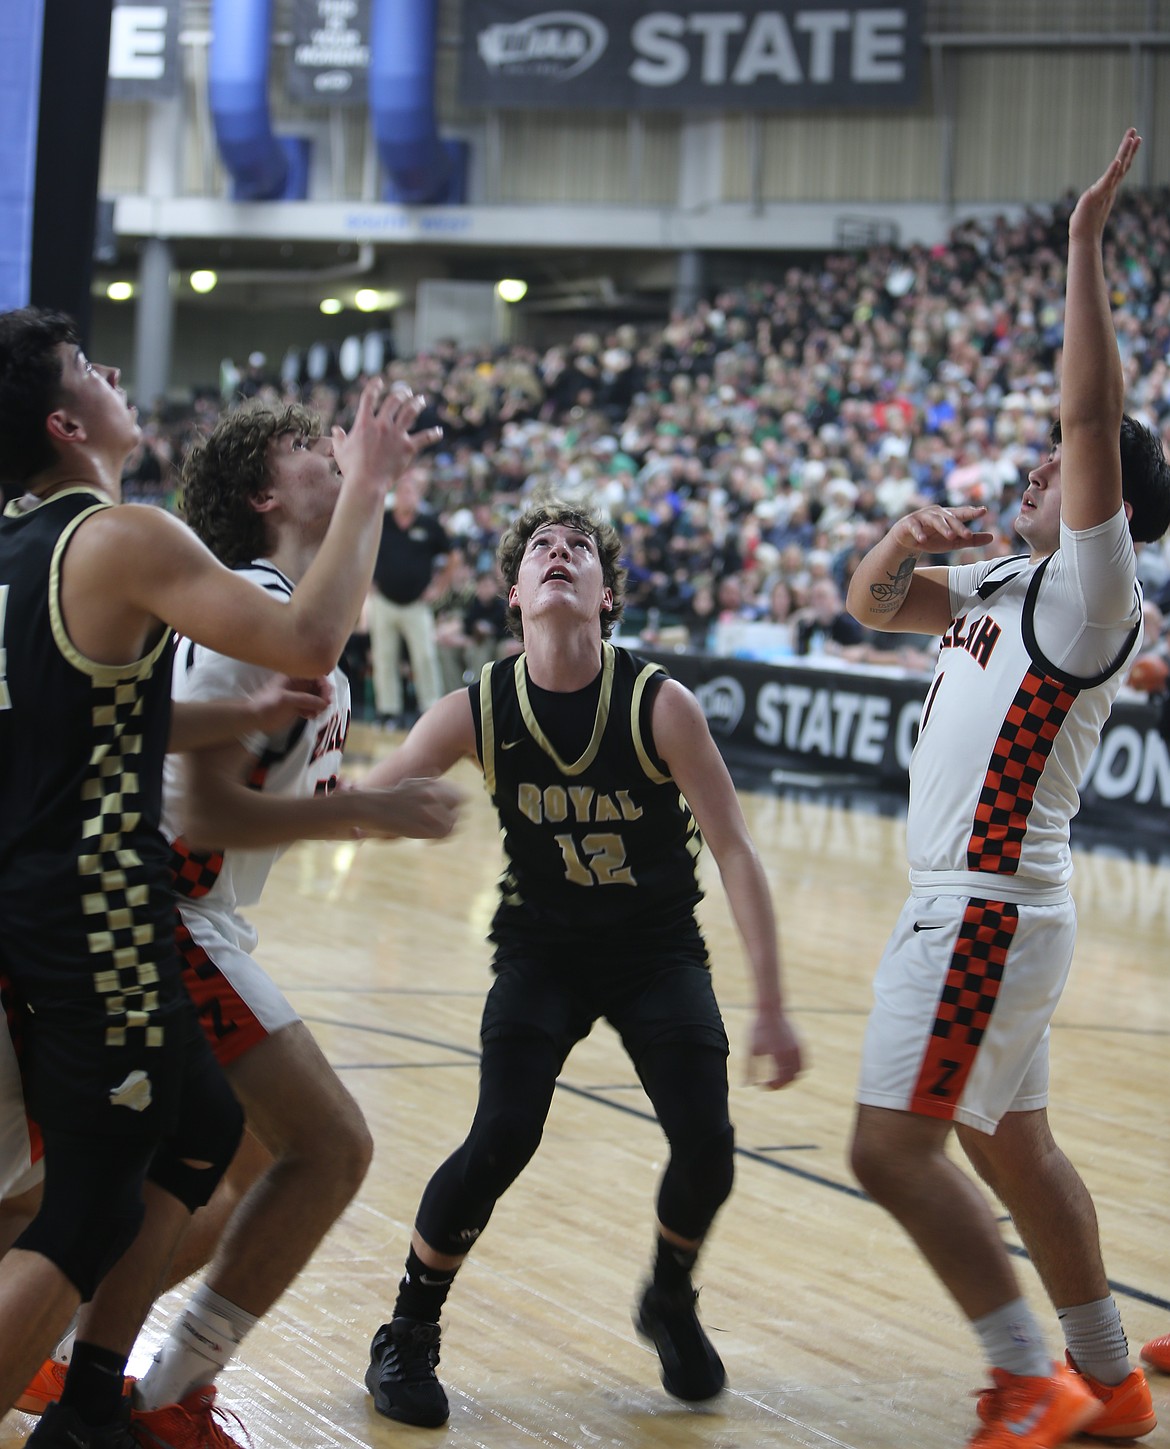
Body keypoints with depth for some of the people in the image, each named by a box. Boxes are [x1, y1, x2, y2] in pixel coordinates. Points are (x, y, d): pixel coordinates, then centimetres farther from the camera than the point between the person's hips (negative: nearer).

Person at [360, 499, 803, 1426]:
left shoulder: (659, 705, -18)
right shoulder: (478, 712, -13)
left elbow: (735, 851, -15)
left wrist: (771, 1007, -19)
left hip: (658, 949, 0)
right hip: (542, 950, 0)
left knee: (707, 1146, -14)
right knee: (500, 1142, -18)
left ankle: (671, 1301, 19)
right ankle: (408, 1336, 4)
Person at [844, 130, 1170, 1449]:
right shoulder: (997, 585, 13)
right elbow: (870, 603, 22)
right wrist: (904, 535, 0)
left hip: (987, 912, -10)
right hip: (976, 905, 10)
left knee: (893, 1145, -12)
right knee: (1012, 1148, 16)